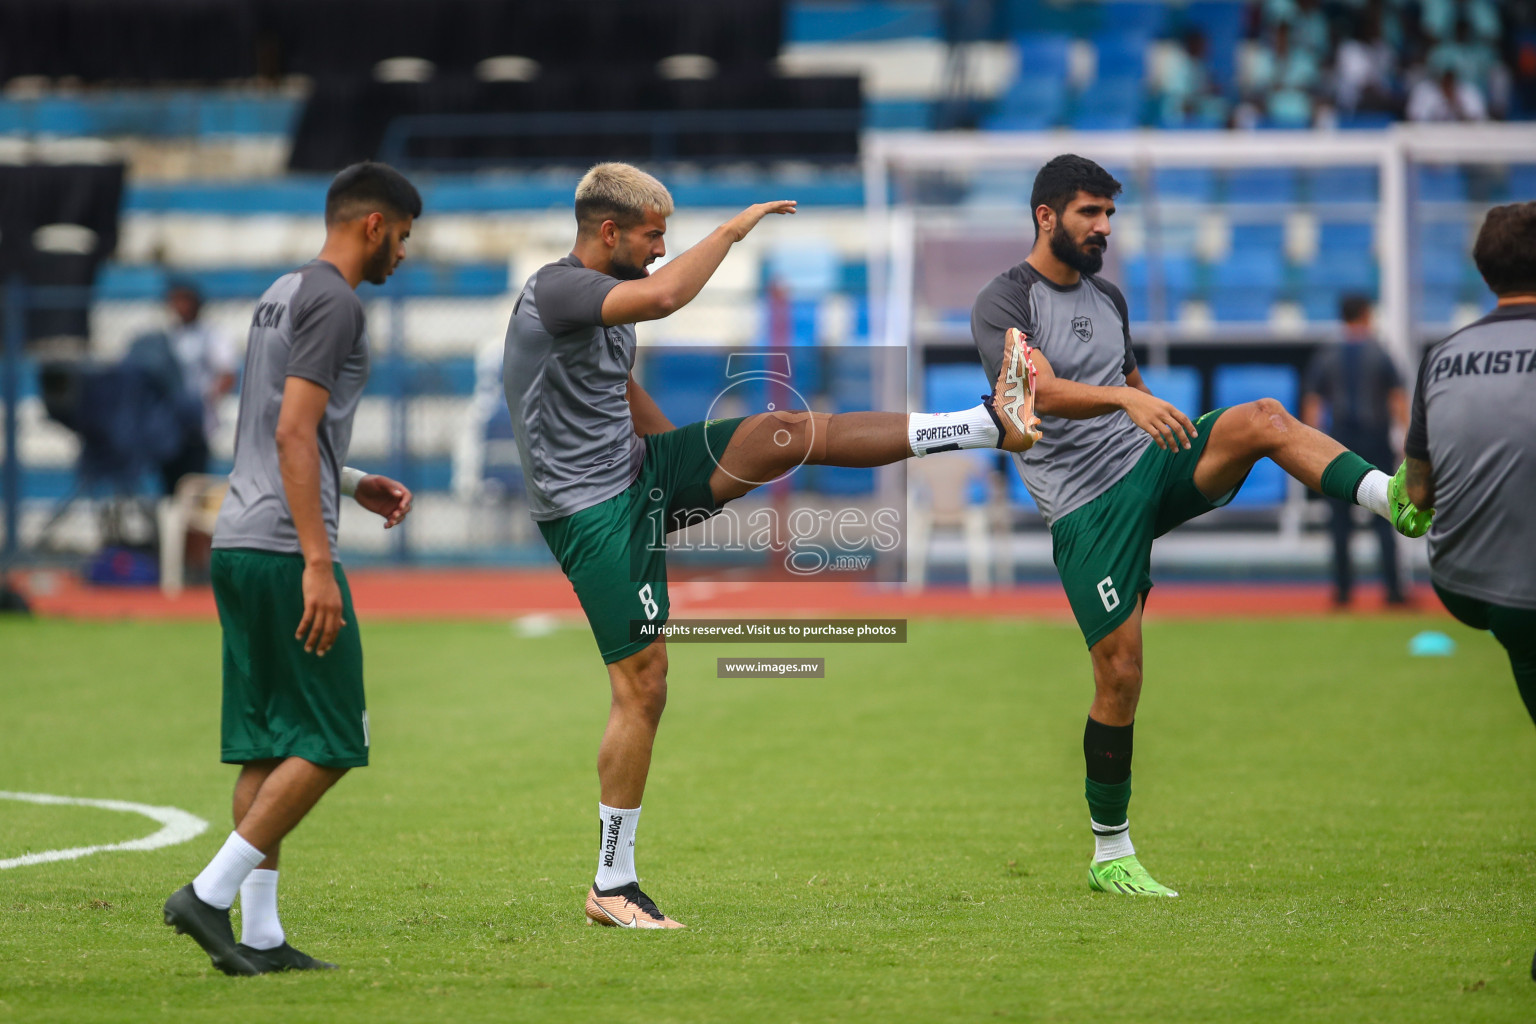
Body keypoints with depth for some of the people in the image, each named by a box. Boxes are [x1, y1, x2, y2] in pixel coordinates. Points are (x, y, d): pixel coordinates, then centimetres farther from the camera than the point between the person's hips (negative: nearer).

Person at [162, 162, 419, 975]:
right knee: (327, 743, -5)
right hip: (284, 551, -10)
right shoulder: (333, 304, -10)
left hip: (238, 546, 10)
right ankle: (211, 893, -9)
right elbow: (294, 433, -18)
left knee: (266, 745, 9)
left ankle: (260, 934, 8)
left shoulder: (280, 295, 20)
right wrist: (318, 563, -21)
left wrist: (354, 484, 26)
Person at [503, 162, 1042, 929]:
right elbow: (664, 296, -35)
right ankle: (612, 887, -1)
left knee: (787, 433, -4)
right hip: (591, 513, -8)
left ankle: (993, 422, -2)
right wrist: (734, 229, -23)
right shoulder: (555, 290, -18)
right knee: (641, 687, -9)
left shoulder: (603, 295, 12)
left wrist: (701, 472, 30)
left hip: (640, 471, 8)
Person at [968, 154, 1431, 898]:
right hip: (1086, 506, -5)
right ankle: (1110, 855, 7)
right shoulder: (1002, 305, -6)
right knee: (1119, 675, -7)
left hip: (1149, 467, 5)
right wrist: (1128, 400, -40)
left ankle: (1390, 495, -44)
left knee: (1262, 418, -23)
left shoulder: (1108, 298, 18)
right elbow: (1041, 392, -24)